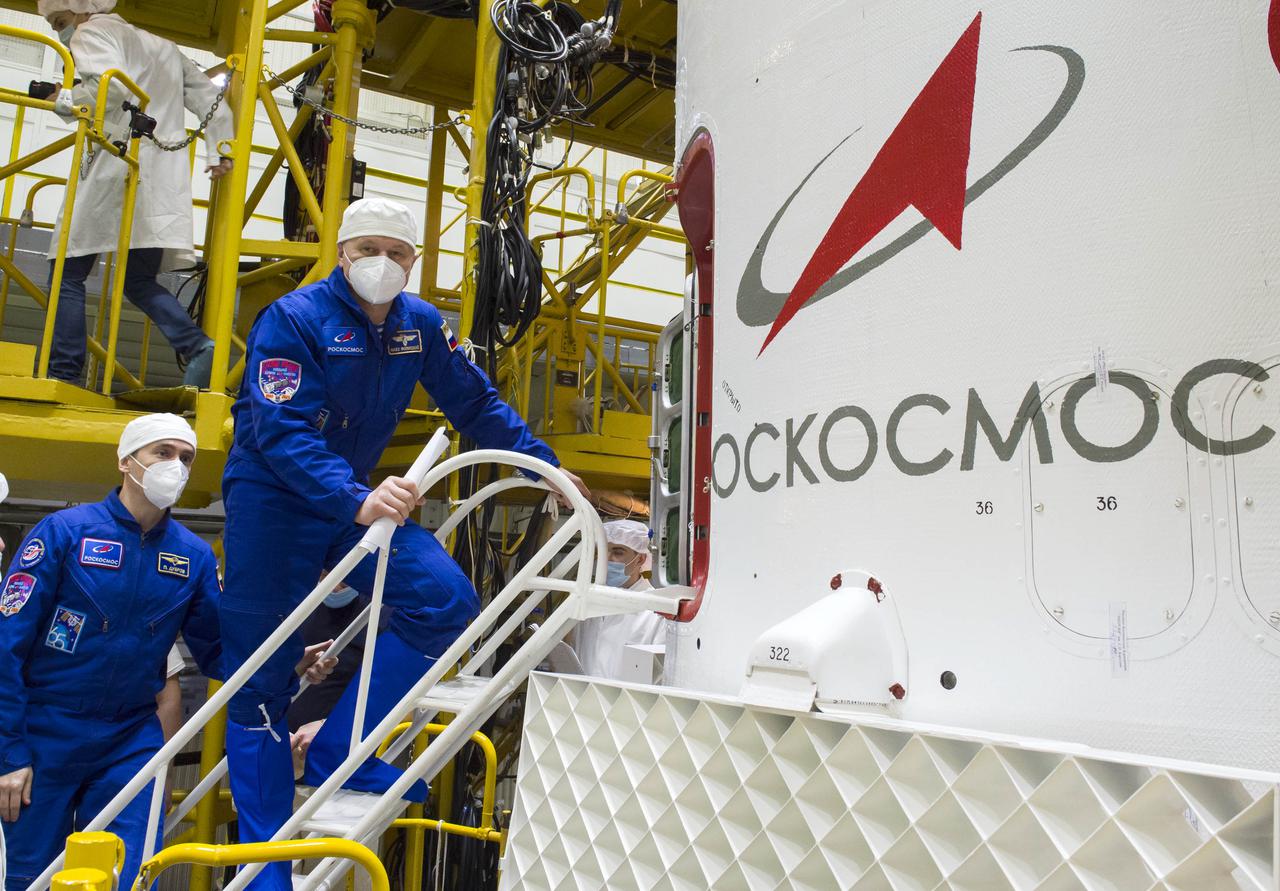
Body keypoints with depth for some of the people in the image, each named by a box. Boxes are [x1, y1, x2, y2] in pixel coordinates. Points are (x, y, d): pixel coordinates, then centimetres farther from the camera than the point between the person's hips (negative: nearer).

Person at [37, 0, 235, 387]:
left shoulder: (92, 32, 4)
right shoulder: (161, 46, 27)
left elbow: (111, 84, -16)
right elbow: (208, 97, 24)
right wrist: (220, 149, 19)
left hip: (116, 166, -7)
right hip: (164, 178, 7)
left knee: (67, 274, 0)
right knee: (140, 280, 9)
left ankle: (64, 375, -5)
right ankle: (198, 347, -14)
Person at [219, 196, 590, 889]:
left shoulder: (419, 324, 1)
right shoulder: (293, 319, -17)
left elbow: (476, 403, 9)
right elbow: (282, 432, -28)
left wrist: (546, 466, 4)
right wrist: (357, 502, -42)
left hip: (358, 499, 5)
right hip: (272, 501, -5)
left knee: (448, 602, -15)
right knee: (261, 686, 0)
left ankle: (337, 752, -1)